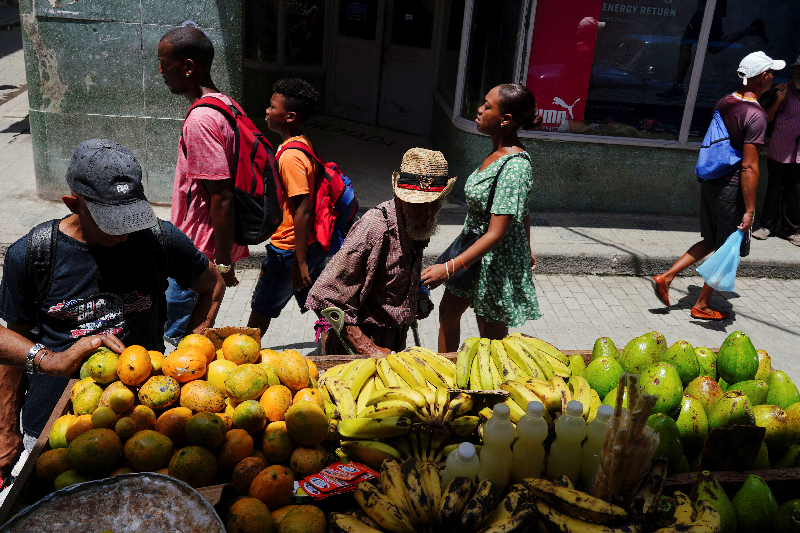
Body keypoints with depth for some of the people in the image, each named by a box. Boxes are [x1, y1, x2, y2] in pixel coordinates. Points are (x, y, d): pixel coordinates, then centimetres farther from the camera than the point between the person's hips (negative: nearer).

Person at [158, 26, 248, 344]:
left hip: (199, 254, -10)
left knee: (176, 330, 3)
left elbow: (222, 198, -25)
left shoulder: (200, 121, -23)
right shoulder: (224, 104, 8)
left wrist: (223, 263, -20)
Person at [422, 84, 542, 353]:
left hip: (497, 260, -10)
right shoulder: (499, 152, 0)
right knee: (448, 312, 24)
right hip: (473, 247, 10)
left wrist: (448, 269, -30)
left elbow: (496, 234, -29)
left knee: (492, 337, 9)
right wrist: (526, 250, 23)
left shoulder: (514, 166, -28)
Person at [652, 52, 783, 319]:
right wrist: (749, 210, -17)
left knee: (711, 242, 22)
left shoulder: (725, 102, 6)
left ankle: (666, 277, 16)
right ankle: (702, 306, 19)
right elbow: (749, 167, -21)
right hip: (732, 189, -8)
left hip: (710, 182, 8)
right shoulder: (756, 115, -19)